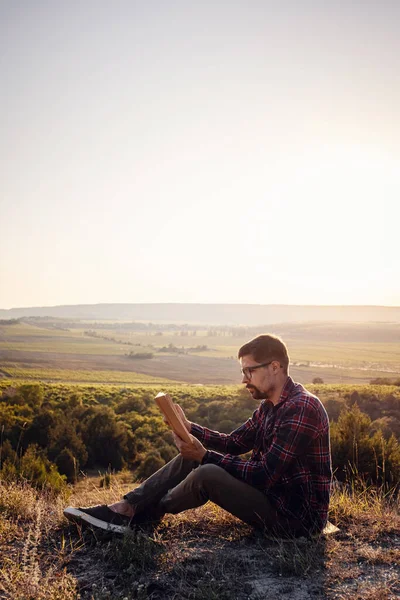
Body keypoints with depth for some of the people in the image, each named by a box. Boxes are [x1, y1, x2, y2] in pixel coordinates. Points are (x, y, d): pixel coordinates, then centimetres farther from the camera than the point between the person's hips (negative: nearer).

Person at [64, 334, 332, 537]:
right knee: (189, 458, 3)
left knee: (207, 475, -26)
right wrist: (188, 427, -2)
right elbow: (235, 443, 13)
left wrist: (205, 456, -22)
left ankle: (133, 515, -1)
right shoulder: (271, 405, 9)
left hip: (297, 517, -10)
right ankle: (125, 507, -3)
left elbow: (265, 475, -27)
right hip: (274, 494, 10)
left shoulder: (302, 408, -23)